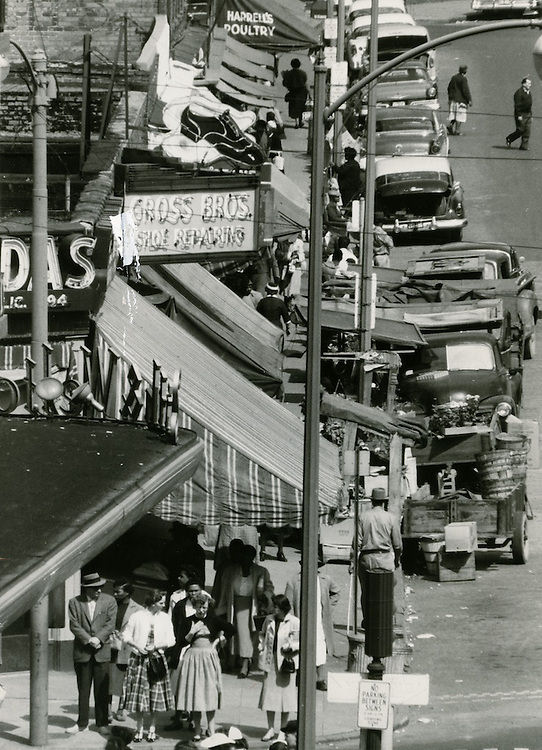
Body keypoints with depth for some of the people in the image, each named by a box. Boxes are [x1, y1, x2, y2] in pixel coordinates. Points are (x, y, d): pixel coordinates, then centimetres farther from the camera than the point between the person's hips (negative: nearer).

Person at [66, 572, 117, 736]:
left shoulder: (109, 601, 4)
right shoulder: (74, 603, 3)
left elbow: (110, 624, -1)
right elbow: (74, 625, -3)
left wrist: (98, 639, -14)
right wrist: (89, 640, -14)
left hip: (102, 651, 0)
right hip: (82, 652, 0)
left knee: (102, 690, 0)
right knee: (83, 689, 5)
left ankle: (102, 723, 7)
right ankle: (82, 723, 11)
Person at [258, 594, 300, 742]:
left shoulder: (294, 622, -7)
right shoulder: (269, 620, 6)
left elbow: (301, 642, -5)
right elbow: (263, 634, 22)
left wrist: (291, 646, -19)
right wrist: (261, 644, 6)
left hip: (286, 661, -4)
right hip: (270, 661, 4)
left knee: (285, 695, 3)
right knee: (269, 695, 3)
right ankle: (270, 729, 11)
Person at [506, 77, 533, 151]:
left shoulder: (529, 93, 15)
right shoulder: (519, 93, -11)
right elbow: (517, 105, -15)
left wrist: (531, 115, 18)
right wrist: (519, 115, -20)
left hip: (528, 115, 8)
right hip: (521, 115, -8)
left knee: (527, 131, 1)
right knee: (520, 130, -6)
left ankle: (524, 146, 3)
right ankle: (509, 139, 16)